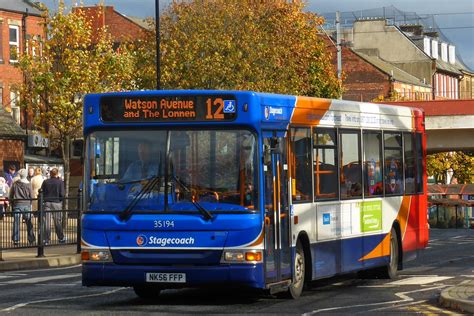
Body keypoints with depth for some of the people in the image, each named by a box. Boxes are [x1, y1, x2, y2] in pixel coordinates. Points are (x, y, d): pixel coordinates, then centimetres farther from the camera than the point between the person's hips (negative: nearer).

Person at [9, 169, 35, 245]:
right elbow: (31, 196, -2)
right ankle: (31, 239, 10)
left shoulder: (15, 184, -2)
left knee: (16, 222, 3)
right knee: (29, 223, 8)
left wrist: (12, 203, 16)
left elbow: (10, 195, 3)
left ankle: (16, 240, -1)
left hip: (17, 204, 0)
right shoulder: (28, 184, -6)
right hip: (27, 205, 0)